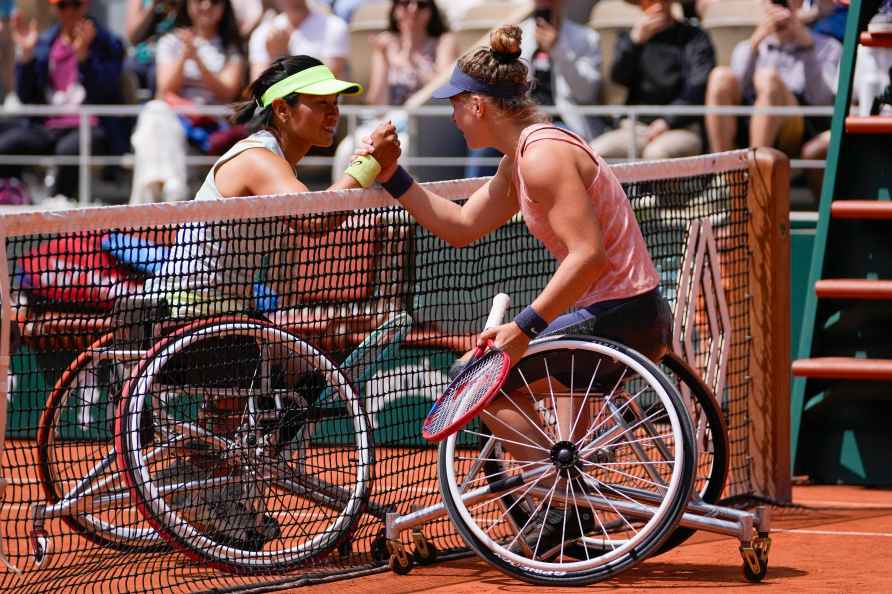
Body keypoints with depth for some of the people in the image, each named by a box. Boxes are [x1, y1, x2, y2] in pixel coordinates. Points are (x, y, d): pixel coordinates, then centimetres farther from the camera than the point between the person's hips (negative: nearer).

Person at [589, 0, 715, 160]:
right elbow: (619, 78, 2)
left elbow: (698, 89, -4)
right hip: (636, 127, 3)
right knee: (594, 152, -25)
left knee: (657, 153, -37)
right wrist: (636, 40, -12)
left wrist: (668, 120, -16)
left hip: (681, 127, -3)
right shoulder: (628, 38, 19)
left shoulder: (694, 37, 8)